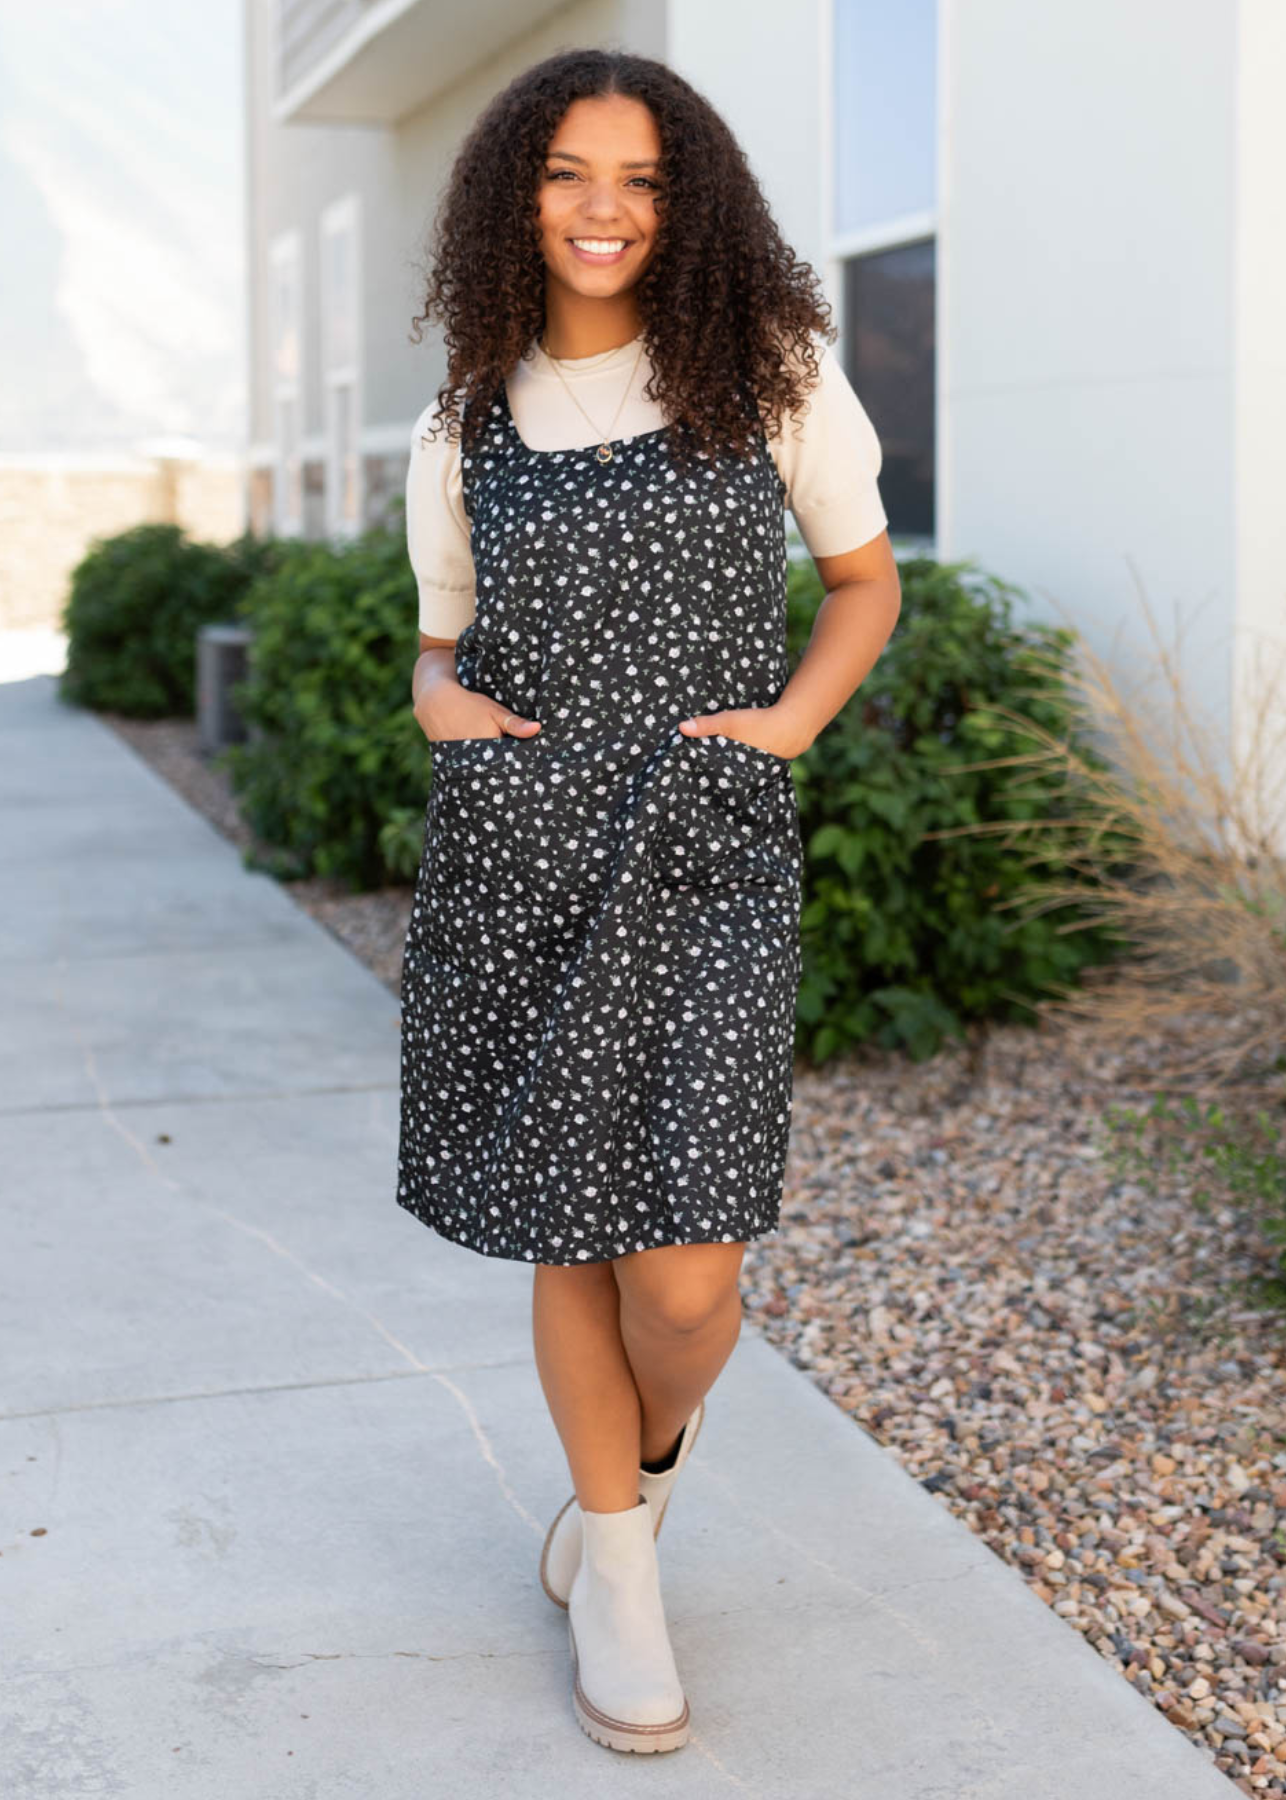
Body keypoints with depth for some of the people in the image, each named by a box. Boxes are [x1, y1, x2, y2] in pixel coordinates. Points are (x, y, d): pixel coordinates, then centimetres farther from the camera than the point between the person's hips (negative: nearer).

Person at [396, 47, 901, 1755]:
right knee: (567, 1238, 8)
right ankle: (617, 1566, 30)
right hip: (515, 859, 2)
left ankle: (642, 1470, 29)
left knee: (684, 1278, -7)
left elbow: (866, 577, 13)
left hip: (706, 857, -2)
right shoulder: (463, 429, 9)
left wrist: (790, 719, -4)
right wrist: (446, 705, -5)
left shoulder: (771, 374, 4)